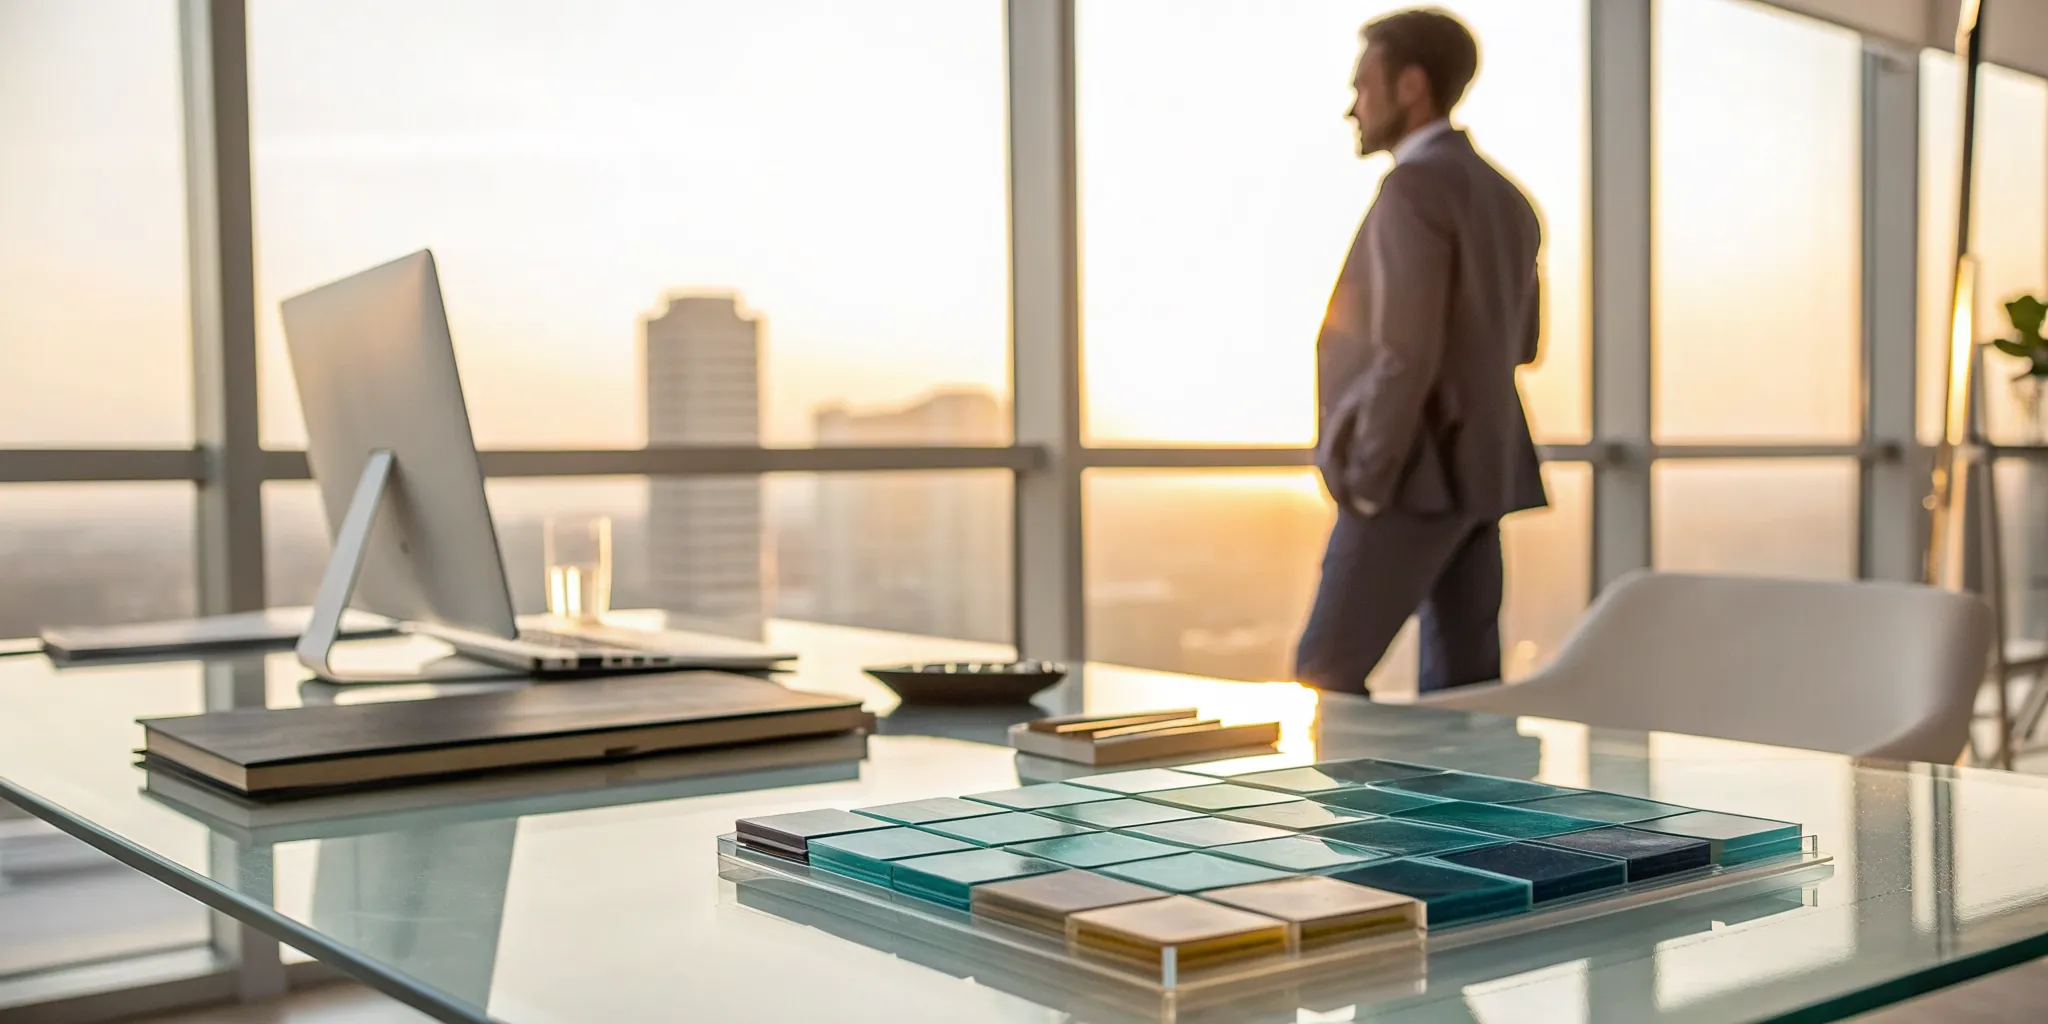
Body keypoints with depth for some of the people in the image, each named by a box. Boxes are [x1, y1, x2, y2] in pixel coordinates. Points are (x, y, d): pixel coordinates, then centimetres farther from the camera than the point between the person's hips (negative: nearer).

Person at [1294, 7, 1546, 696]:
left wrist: (1365, 482, -15)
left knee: (1324, 678, -4)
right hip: (1479, 470, 9)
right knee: (1461, 685, 8)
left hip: (1417, 475, -9)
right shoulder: (1504, 197, 15)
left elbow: (1407, 353, -21)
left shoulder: (1415, 184, -14)